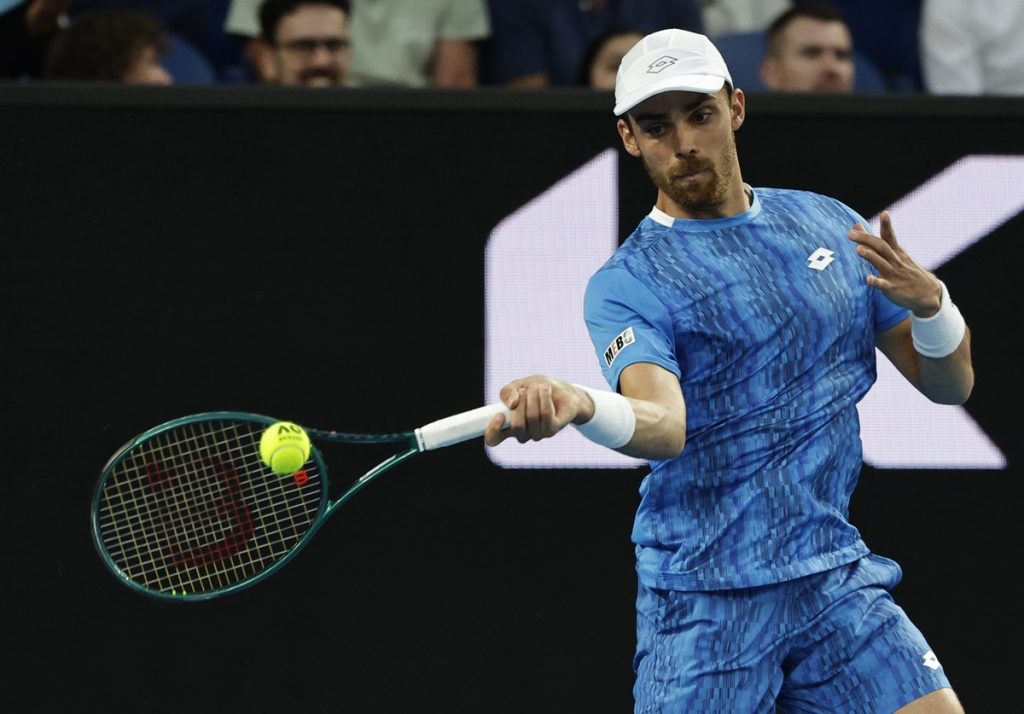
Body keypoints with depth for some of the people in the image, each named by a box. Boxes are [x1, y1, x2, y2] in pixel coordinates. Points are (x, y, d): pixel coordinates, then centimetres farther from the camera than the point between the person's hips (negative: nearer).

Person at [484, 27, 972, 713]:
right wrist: (579, 405, -47)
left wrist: (929, 302, -8)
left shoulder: (828, 223, 11)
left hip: (837, 577, 4)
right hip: (706, 600, -4)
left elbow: (951, 384, 14)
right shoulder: (627, 283, -4)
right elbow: (664, 423, -25)